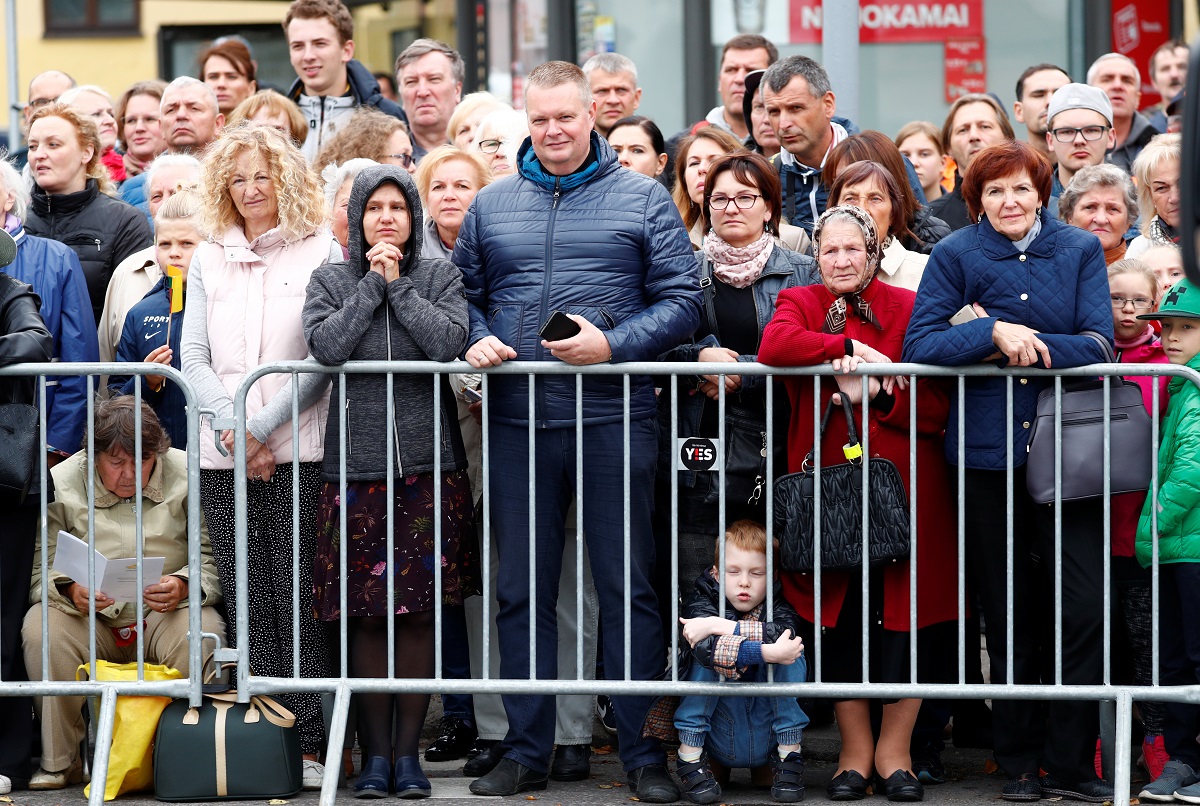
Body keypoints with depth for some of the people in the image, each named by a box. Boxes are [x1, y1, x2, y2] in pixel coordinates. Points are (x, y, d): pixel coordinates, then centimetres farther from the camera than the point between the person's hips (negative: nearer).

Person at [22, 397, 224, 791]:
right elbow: (38, 569, -3)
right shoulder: (62, 484, -3)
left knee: (200, 632, -33)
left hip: (166, 615, -1)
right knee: (40, 625, -29)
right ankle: (59, 761, -15)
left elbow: (216, 558, -5)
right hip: (90, 621, 1)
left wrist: (185, 585, -26)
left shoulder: (186, 475, -4)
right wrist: (70, 589, -25)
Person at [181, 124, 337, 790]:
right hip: (224, 454, 3)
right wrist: (231, 427, -5)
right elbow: (193, 356, 10)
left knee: (298, 598, -7)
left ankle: (310, 741, -4)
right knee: (247, 601, 1)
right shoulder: (208, 259, 16)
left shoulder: (321, 253, 3)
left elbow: (321, 358, -4)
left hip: (298, 451, -3)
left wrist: (263, 425, -10)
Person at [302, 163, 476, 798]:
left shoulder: (440, 276, 7)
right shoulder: (331, 280, 8)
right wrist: (372, 284, -7)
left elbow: (449, 341, -10)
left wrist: (398, 285, -6)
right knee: (365, 615, 0)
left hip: (428, 464, 0)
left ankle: (408, 751, 7)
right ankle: (376, 752, 7)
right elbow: (326, 346, -10)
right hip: (355, 465, 0)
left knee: (418, 613, 0)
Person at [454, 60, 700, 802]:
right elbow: (463, 294, 17)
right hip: (517, 421, 3)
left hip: (614, 418, -3)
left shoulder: (644, 200, 4)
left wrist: (612, 344, -14)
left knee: (629, 587, -1)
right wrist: (476, 340, -4)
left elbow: (682, 301, -1)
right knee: (523, 591, 7)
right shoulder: (491, 205, 13)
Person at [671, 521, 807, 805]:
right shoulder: (703, 602, -7)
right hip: (717, 739, -1)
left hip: (769, 737, 1)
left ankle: (789, 758, -13)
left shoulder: (779, 607, -2)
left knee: (791, 653, -20)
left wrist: (720, 626, -31)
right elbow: (707, 647, -30)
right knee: (706, 653, -24)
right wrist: (766, 653, -40)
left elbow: (782, 632, -29)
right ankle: (690, 760, -16)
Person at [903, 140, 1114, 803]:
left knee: (1086, 609, -7)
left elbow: (1098, 345, -3)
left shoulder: (1080, 251, 6)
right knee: (1010, 617, 6)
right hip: (988, 454, 0)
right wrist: (995, 334, -20)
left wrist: (1025, 345, -13)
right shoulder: (956, 255, 2)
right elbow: (919, 344, -9)